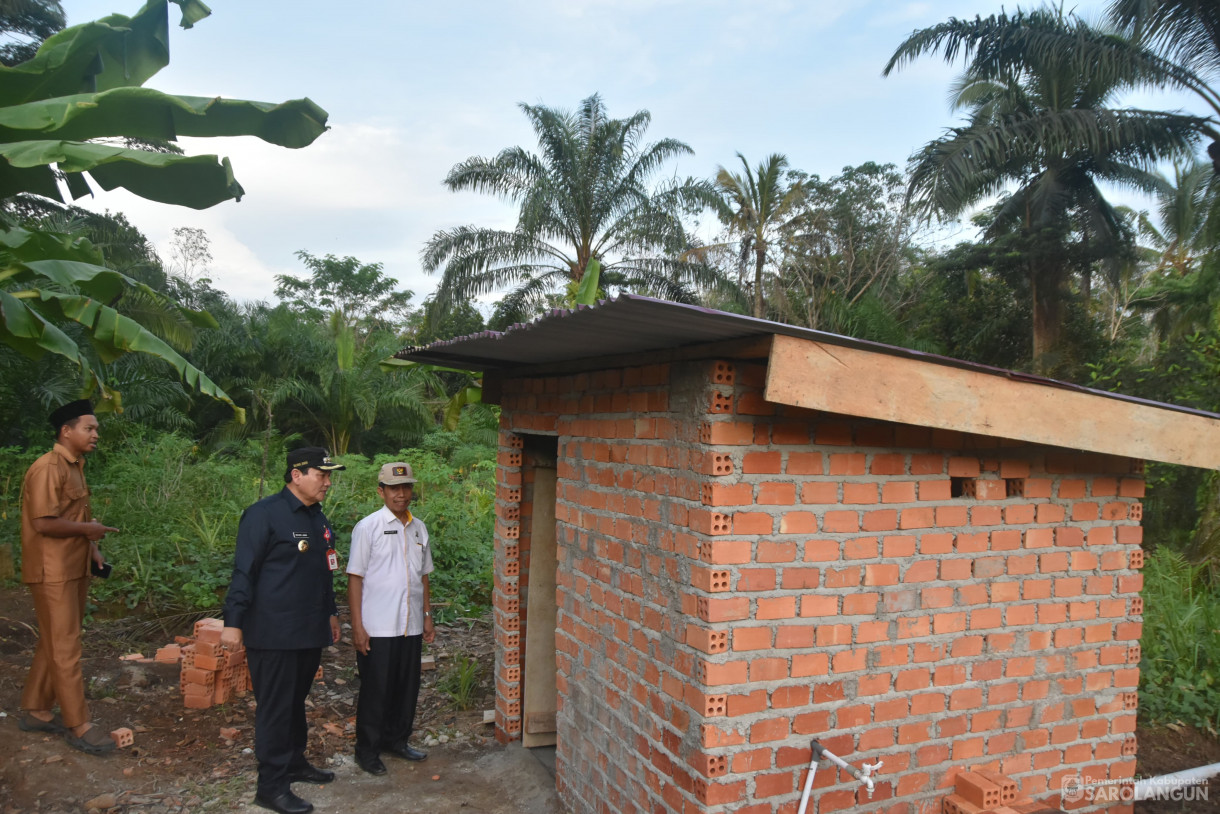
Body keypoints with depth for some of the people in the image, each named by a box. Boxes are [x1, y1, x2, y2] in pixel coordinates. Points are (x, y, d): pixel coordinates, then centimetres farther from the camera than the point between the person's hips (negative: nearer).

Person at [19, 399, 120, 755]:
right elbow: (44, 522, -24)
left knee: (54, 644, 17)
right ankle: (78, 725, 5)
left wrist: (92, 549, 9)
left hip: (74, 569, 9)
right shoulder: (47, 468, -17)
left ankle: (36, 711, 30)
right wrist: (88, 529, -13)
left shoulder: (74, 467, 13)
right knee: (65, 649, -2)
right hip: (53, 573, -9)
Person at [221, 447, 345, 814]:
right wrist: (233, 622, -16)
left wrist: (330, 612, 23)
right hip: (273, 633, -8)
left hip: (310, 632, 8)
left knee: (296, 701, 19)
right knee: (275, 707, 0)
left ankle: (295, 762, 33)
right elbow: (244, 571, -15)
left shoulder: (318, 518, 11)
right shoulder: (264, 514, -14)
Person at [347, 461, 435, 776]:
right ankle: (367, 751, 21)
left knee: (407, 688, 14)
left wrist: (427, 617, 14)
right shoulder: (367, 528, -8)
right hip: (377, 629, -5)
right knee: (375, 690, 4)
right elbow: (355, 578, -8)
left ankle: (396, 740, 32)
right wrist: (357, 626, -11)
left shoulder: (419, 528, 9)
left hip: (411, 627, 5)